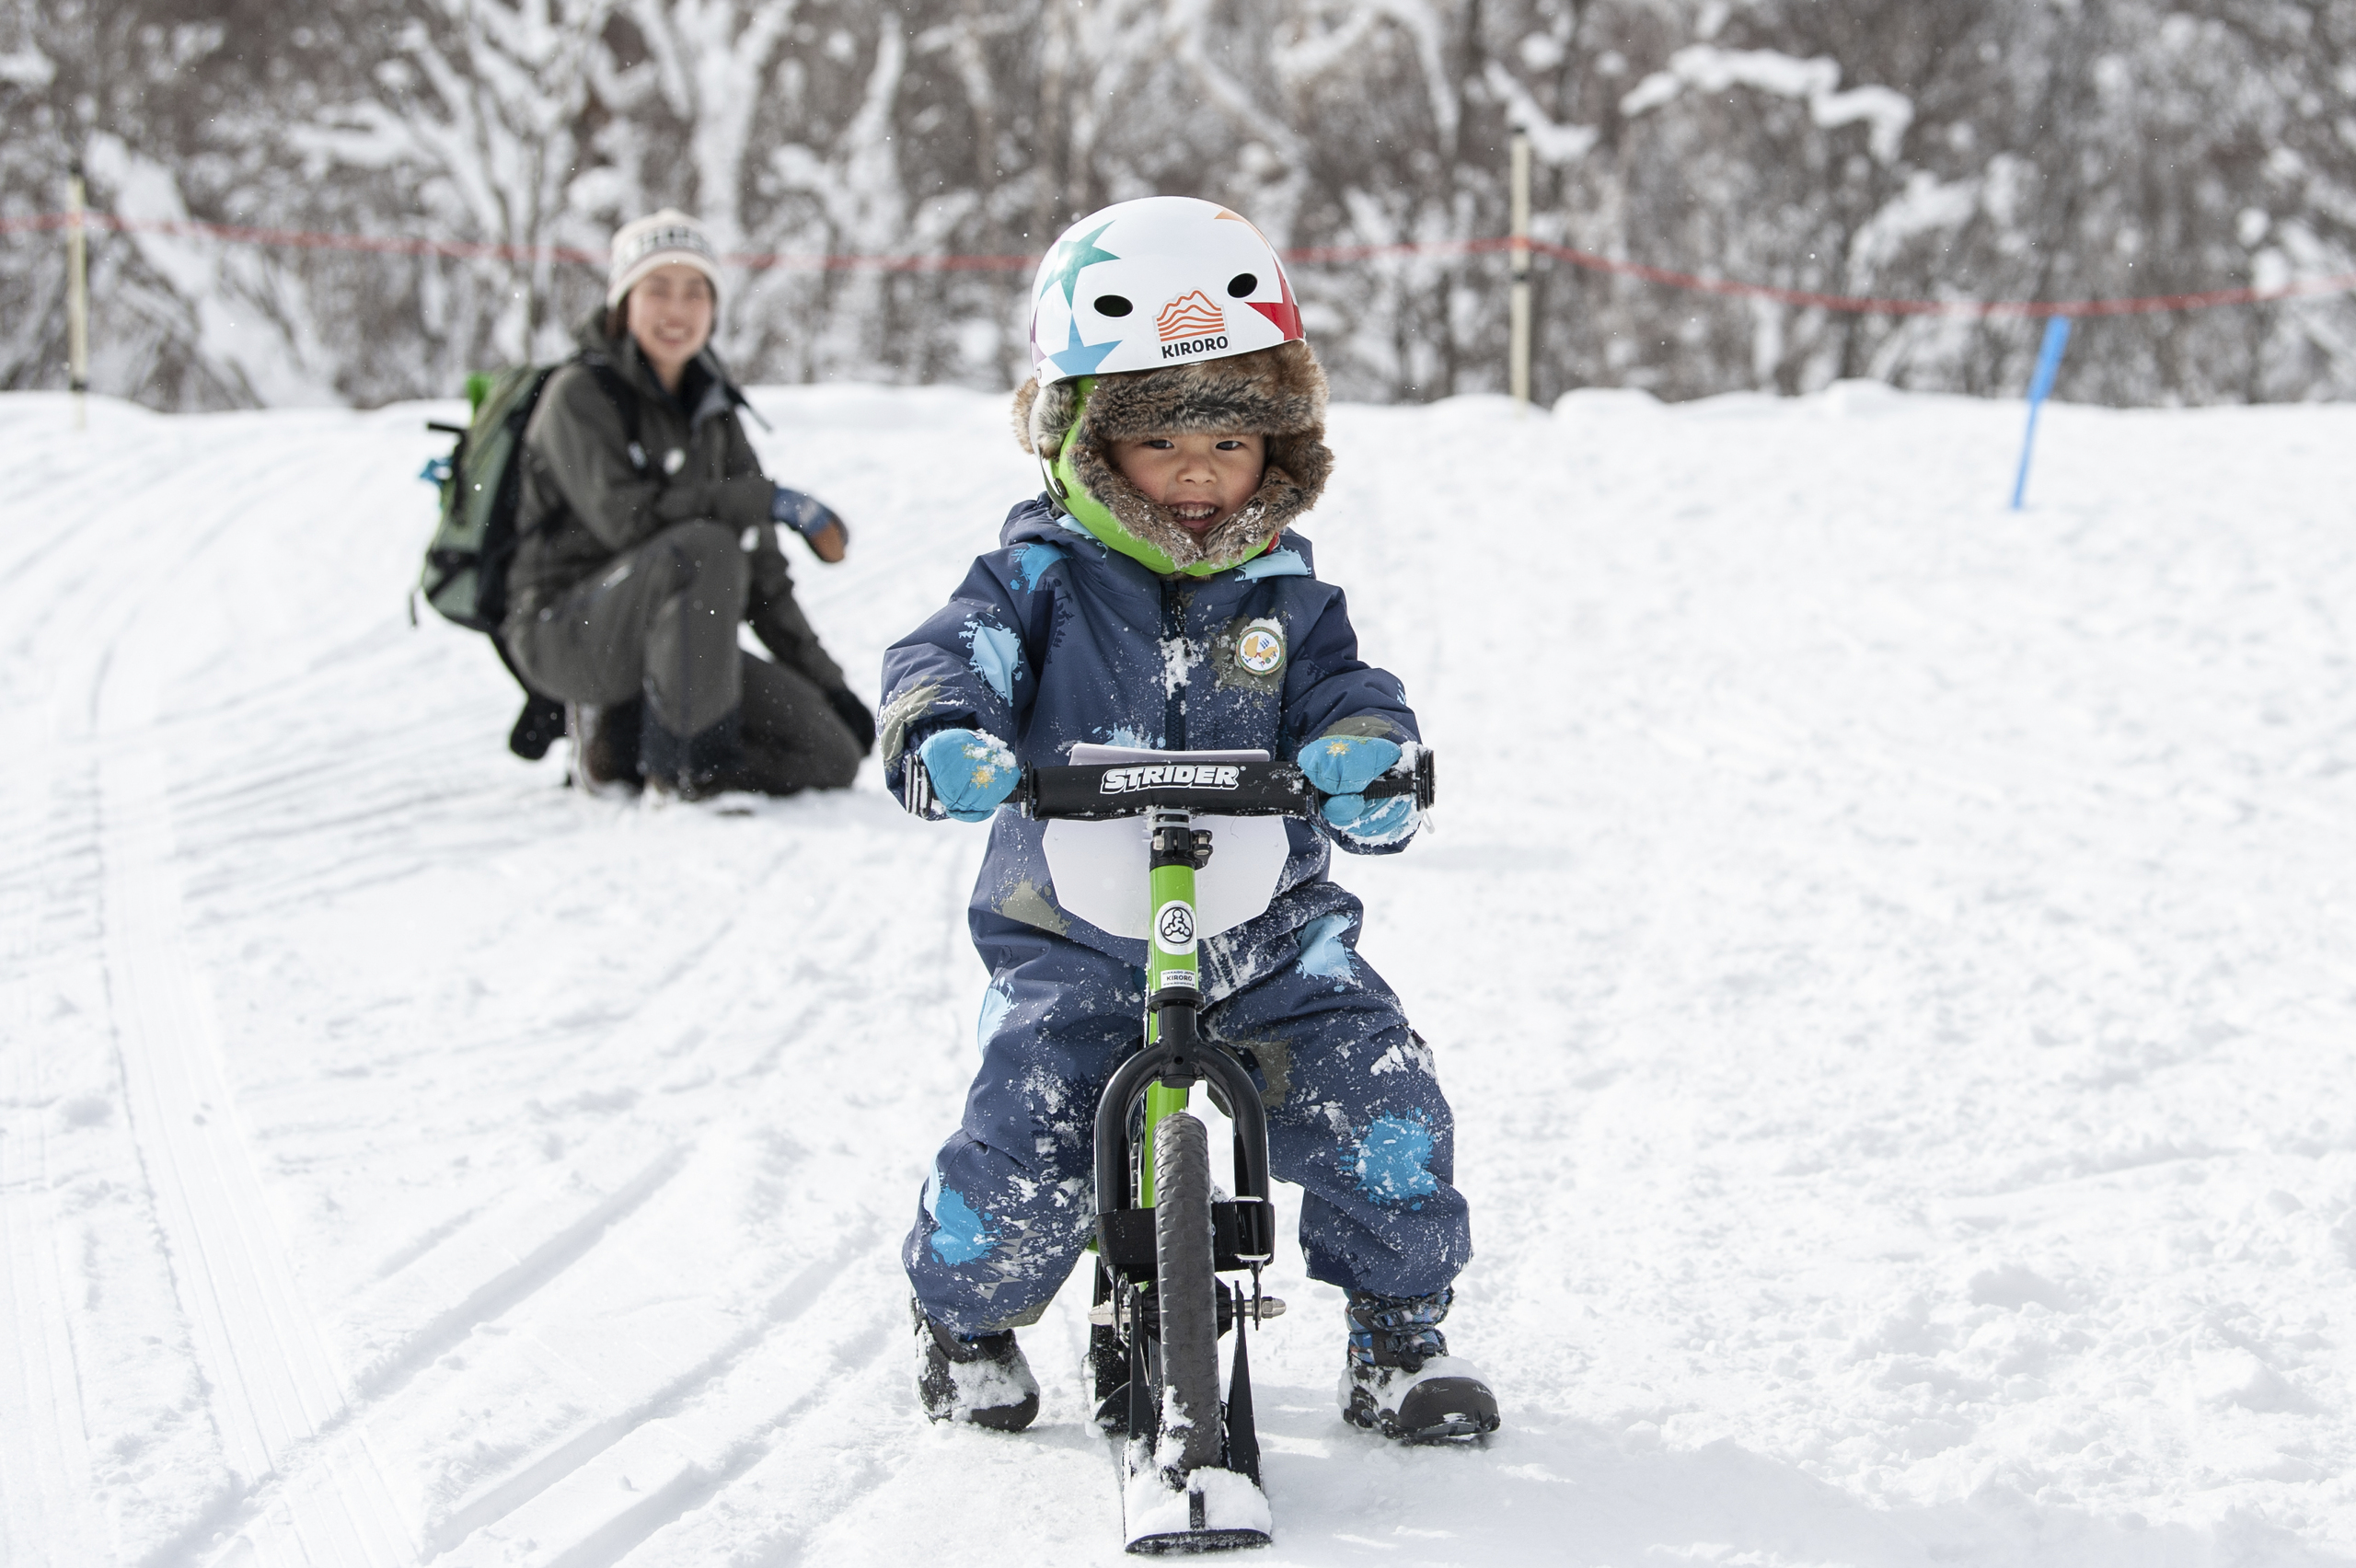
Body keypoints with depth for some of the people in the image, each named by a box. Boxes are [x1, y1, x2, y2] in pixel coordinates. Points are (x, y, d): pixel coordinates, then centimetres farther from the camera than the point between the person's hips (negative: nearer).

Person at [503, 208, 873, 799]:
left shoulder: (711, 412, 13)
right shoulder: (580, 394, -6)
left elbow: (761, 573, 14)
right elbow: (623, 513, -23)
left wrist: (826, 682, 6)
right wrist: (768, 501, -19)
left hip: (666, 643, 7)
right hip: (567, 632, -7)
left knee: (832, 755, -10)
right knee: (705, 546, -34)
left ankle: (620, 738, 6)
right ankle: (686, 762, -24)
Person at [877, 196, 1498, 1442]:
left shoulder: (1284, 600, 6)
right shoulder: (1044, 576, -2)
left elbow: (1345, 694, -5)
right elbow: (951, 653, -16)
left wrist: (1361, 753, -32)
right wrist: (942, 733, -41)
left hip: (1273, 932, 2)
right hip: (1074, 940, -2)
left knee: (1381, 1100, -15)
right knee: (1022, 1144, -16)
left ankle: (1399, 1330, 8)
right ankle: (965, 1317, 17)